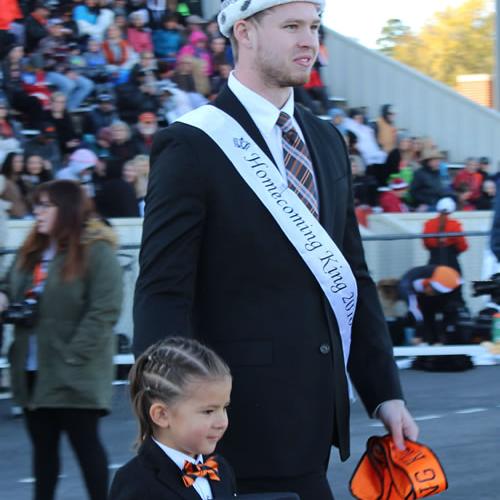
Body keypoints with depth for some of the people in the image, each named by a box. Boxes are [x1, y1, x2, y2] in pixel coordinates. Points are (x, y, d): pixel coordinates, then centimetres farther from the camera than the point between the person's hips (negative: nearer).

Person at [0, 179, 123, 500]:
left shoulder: (96, 251, -11)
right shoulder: (32, 251, 13)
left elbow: (105, 311, -17)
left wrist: (73, 357, -21)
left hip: (74, 376, -7)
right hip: (33, 371, 7)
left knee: (85, 443, 0)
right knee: (43, 446, 12)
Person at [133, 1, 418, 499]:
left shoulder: (327, 141, 15)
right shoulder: (192, 146, -9)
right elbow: (162, 294, -13)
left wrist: (385, 392, 12)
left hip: (316, 414, 7)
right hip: (246, 416, -7)